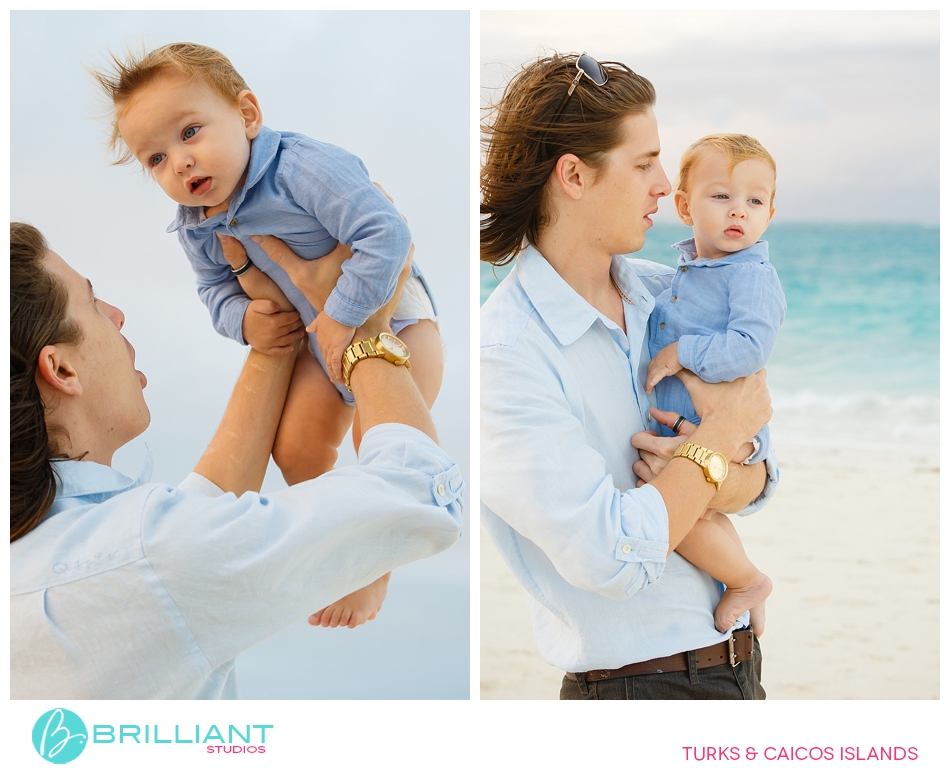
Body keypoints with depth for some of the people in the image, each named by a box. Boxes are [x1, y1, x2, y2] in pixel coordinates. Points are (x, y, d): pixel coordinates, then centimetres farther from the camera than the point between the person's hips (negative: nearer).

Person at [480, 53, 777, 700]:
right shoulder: (503, 354, -20)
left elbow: (763, 477, 3)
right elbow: (615, 558, -26)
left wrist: (714, 482, -19)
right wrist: (724, 430, -15)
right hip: (638, 682, -7)